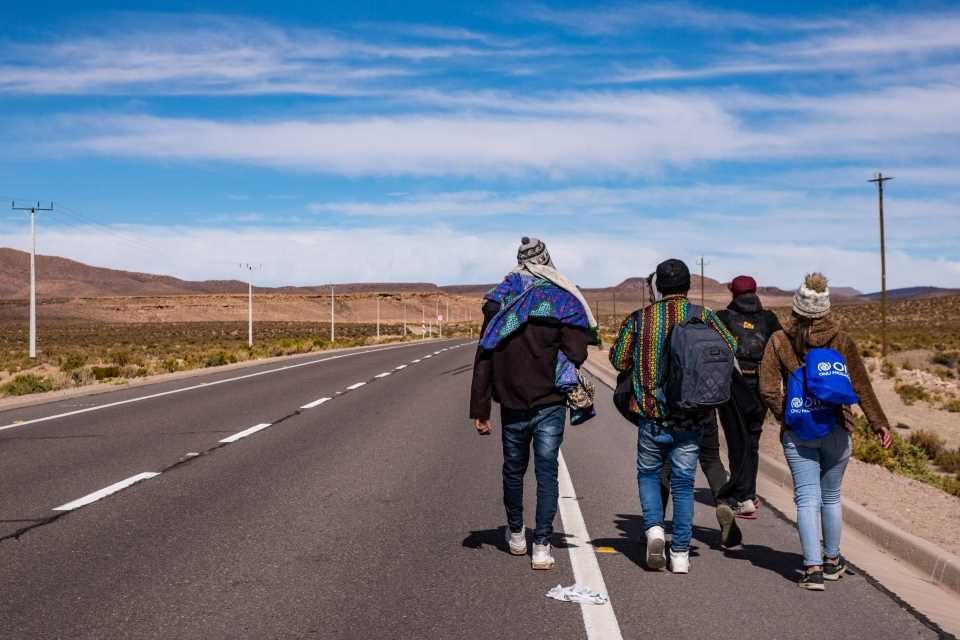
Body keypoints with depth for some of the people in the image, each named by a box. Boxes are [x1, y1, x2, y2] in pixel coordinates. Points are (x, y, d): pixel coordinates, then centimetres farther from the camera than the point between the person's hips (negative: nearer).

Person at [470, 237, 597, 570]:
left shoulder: (499, 302, 1)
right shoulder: (561, 301, -6)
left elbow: (483, 358, 0)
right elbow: (576, 355, -12)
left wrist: (479, 410, 2)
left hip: (512, 404, 3)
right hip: (550, 404, -2)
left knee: (514, 469, 18)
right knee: (547, 472, 3)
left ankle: (516, 535, 34)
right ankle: (542, 546, -1)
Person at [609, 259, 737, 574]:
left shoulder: (639, 319, -3)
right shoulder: (703, 317, -2)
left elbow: (619, 361, 1)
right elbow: (730, 350, 2)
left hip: (652, 417, -1)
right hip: (691, 419, 1)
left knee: (648, 473, 19)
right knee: (683, 482, 10)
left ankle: (654, 528, -2)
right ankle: (680, 554, 10)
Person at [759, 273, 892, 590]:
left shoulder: (779, 341, -4)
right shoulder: (841, 340, -2)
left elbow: (768, 389, -8)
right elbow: (862, 387, 1)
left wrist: (786, 417, 5)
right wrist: (879, 424, 7)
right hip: (836, 429, 1)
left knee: (807, 498, 1)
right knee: (831, 496, 16)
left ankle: (813, 567, -9)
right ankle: (832, 560, 29)